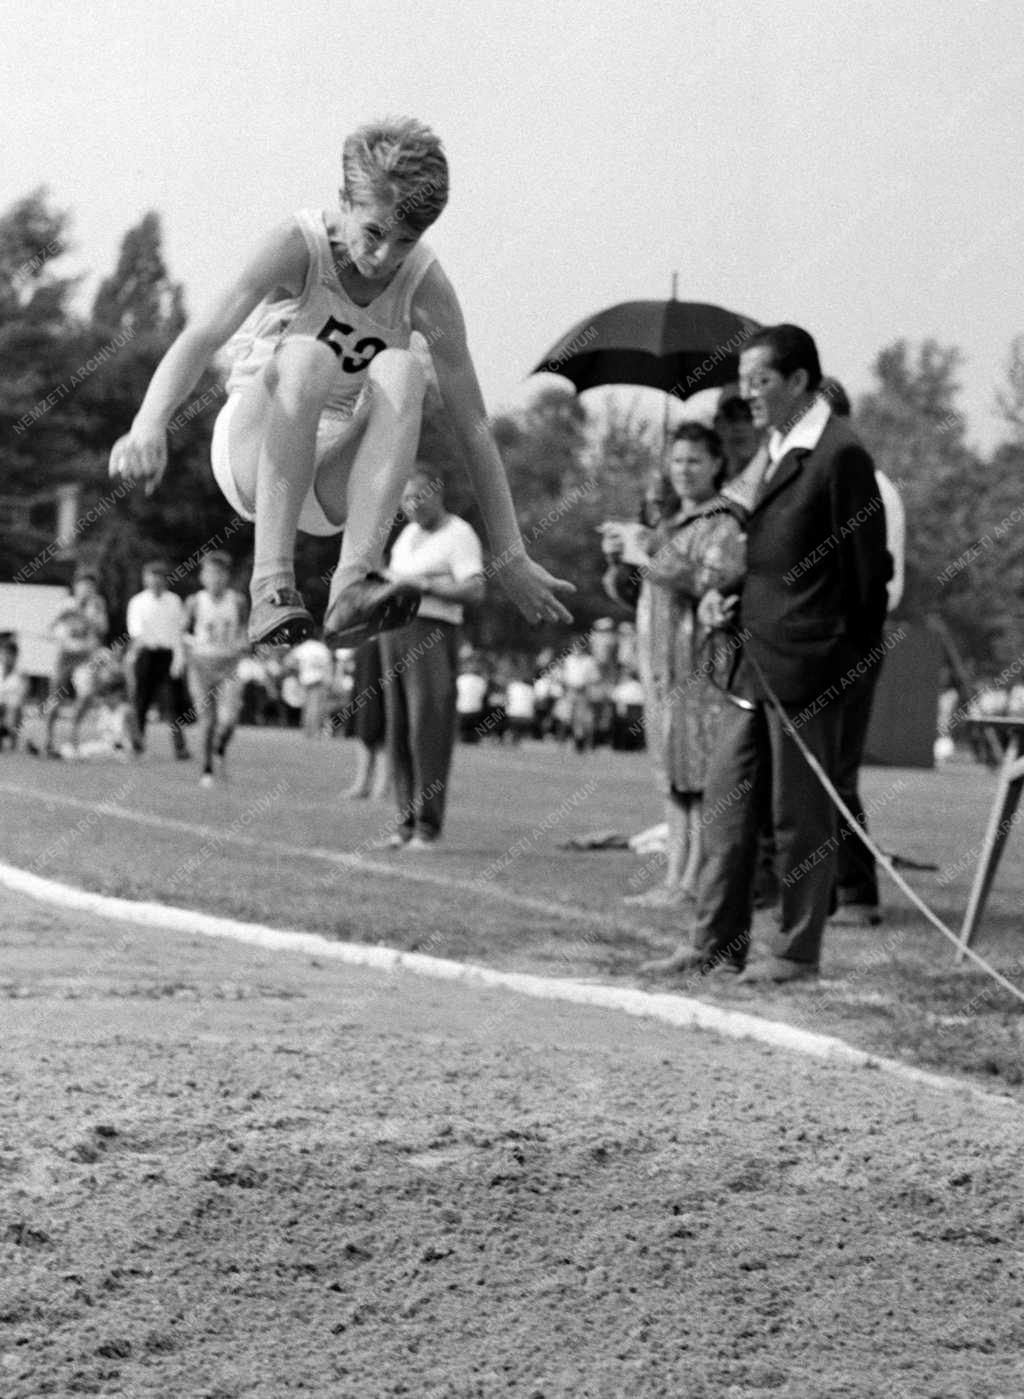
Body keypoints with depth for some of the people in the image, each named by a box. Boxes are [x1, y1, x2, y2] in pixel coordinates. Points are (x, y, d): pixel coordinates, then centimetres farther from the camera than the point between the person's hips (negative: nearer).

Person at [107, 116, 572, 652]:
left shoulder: (425, 288, -10)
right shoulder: (298, 246, -17)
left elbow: (472, 427, -7)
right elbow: (202, 337, -29)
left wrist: (511, 560, -8)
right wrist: (149, 425, -49)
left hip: (338, 475, 2)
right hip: (253, 449, -2)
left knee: (399, 370, -29)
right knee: (307, 355, -34)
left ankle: (354, 581, -42)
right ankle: (271, 585, -41)